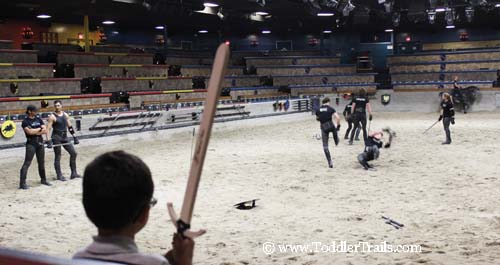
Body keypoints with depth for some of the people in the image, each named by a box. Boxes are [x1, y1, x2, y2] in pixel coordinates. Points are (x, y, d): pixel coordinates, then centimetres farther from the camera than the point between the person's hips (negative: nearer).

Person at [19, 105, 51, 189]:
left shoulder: (39, 120, 11)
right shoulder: (25, 122, -5)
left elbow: (45, 131, 1)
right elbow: (29, 132, -19)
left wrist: (35, 132, -12)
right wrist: (39, 129, -5)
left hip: (40, 143, 6)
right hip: (31, 144, -6)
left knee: (41, 162, 14)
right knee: (27, 163, -9)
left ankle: (43, 179, 27)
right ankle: (22, 183, -10)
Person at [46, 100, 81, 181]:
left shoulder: (65, 115, 8)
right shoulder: (52, 116, -9)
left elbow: (70, 126, 14)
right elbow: (48, 129, -12)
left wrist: (74, 137, 10)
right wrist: (48, 141, -19)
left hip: (65, 137, 6)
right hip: (56, 138, -6)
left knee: (73, 153, 2)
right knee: (58, 157, 0)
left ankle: (74, 173, 10)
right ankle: (59, 175, 8)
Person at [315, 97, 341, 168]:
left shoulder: (318, 110, 3)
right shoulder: (331, 109, -4)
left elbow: (317, 118, 20)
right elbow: (338, 118, -12)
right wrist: (338, 126, 0)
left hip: (323, 128, 1)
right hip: (331, 126, -1)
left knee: (325, 146, 8)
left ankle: (330, 162, 4)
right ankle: (336, 141, 61)